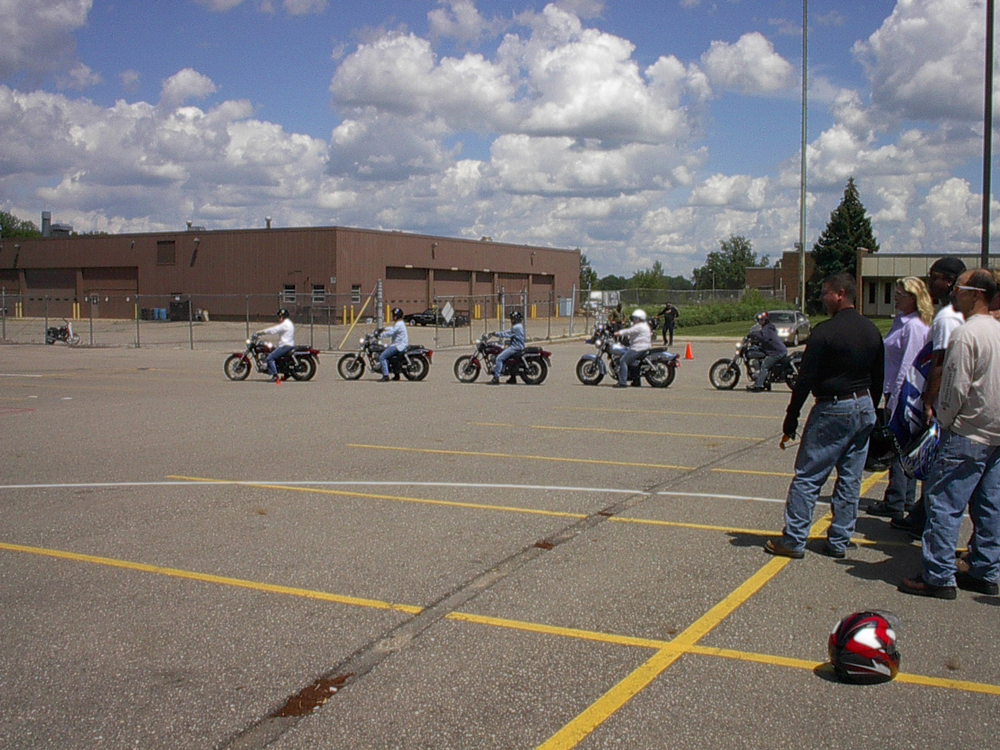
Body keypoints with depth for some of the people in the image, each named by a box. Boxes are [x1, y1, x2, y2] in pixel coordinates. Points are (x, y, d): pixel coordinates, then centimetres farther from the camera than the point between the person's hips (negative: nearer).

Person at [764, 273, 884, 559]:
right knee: (850, 480, 11)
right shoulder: (872, 331, 7)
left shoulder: (825, 331, -14)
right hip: (864, 408, 7)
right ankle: (838, 542, 16)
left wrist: (791, 421, -9)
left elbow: (805, 380, -15)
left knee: (807, 477, -1)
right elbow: (879, 378, 13)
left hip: (833, 409, -7)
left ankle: (793, 541, 1)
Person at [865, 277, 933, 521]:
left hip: (903, 394, -10)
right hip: (898, 392, 10)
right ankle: (907, 499, 24)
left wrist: (894, 400, -19)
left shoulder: (913, 327, -18)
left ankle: (895, 503, 2)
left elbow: (907, 366, -20)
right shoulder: (902, 321, 13)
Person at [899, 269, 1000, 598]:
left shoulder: (965, 334, -17)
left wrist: (944, 421, -3)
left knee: (944, 504, -5)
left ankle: (939, 577, -3)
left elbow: (956, 388, -18)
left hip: (967, 435, -9)